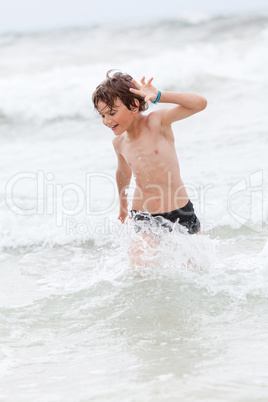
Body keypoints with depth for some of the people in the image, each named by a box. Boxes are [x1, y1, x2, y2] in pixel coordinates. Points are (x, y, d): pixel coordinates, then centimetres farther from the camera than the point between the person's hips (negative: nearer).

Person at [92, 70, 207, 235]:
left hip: (180, 214, -2)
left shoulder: (156, 121, -12)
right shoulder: (119, 143, 1)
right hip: (143, 218, 2)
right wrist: (123, 205, 36)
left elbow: (200, 103, -23)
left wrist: (158, 96, -30)